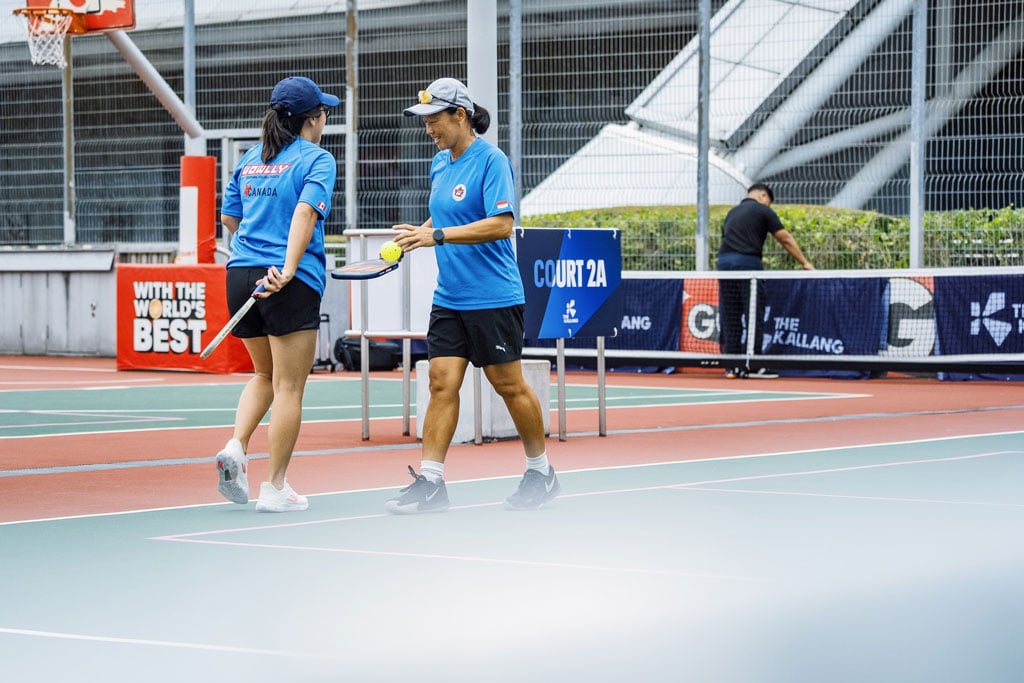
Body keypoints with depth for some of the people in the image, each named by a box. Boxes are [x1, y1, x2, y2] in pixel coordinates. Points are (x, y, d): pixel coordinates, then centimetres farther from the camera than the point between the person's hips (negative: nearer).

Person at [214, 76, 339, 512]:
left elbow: (229, 218, 22)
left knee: (266, 375, 24)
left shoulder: (250, 160, 14)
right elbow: (306, 211, -20)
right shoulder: (317, 160, -4)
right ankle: (275, 488, 4)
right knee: (289, 386, 2)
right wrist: (288, 269, -28)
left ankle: (236, 447, 2)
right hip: (291, 285, -6)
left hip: (241, 275, 6)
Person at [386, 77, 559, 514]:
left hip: (493, 298, -7)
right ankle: (430, 482, -4)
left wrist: (438, 236, -26)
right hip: (449, 298, 7)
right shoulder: (440, 163, 11)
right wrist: (420, 232, 6)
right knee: (442, 383, -2)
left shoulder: (491, 161, -13)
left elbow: (501, 224, -22)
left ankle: (541, 472, 20)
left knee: (509, 385, 3)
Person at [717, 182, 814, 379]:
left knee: (730, 316, 6)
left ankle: (733, 366, 5)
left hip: (724, 260, 6)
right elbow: (786, 240, 5)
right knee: (754, 315, -1)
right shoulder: (763, 211, 6)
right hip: (748, 261, -6)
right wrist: (805, 263, 9)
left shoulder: (732, 213, 24)